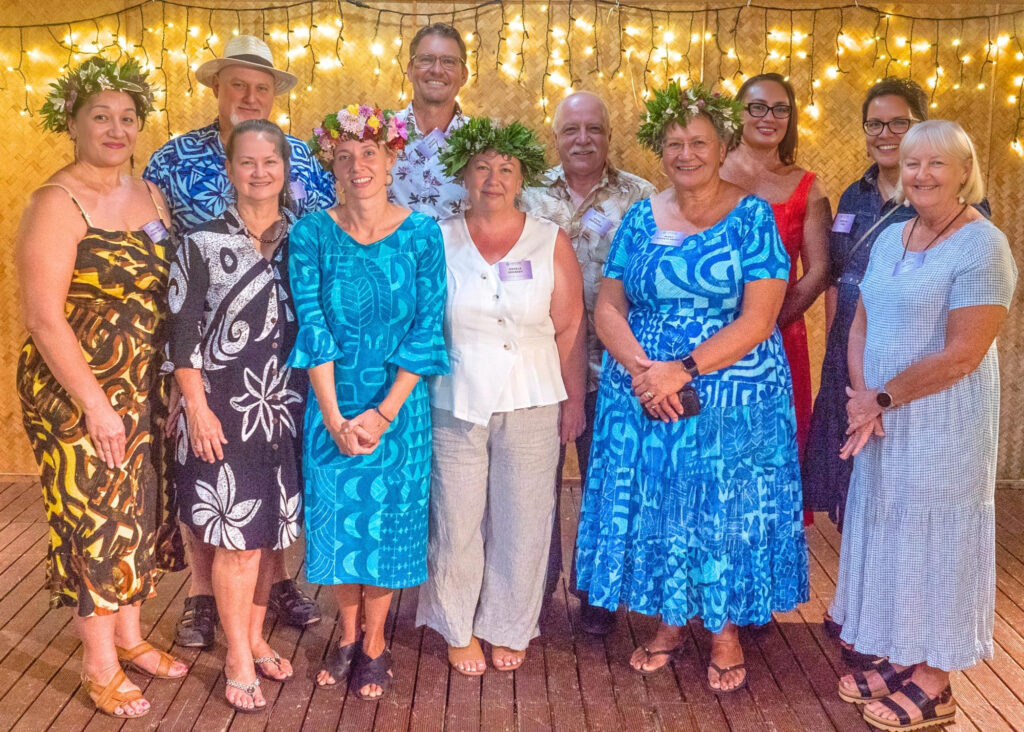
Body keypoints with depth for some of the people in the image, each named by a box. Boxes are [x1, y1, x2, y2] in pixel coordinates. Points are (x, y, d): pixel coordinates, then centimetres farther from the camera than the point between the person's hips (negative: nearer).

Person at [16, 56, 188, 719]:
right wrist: (95, 403, -19)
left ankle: (129, 635, 35)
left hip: (147, 386, 7)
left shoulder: (149, 195, 7)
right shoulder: (56, 204, -13)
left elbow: (172, 288, 13)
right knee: (93, 520, 2)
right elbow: (43, 316, -18)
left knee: (138, 509, 16)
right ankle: (100, 666, 19)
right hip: (77, 392, -6)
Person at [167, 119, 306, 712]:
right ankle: (239, 659, 16)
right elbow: (183, 334, -4)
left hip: (287, 409, 3)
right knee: (237, 535, 0)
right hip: (225, 410, -3)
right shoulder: (204, 243, -3)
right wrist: (197, 409, -11)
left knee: (270, 531, 12)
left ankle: (256, 637, 30)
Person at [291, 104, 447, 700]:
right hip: (332, 404, 1)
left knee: (389, 515, 7)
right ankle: (348, 634, 30)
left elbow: (427, 331, -9)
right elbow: (312, 328, -8)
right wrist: (334, 417, -14)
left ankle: (375, 642, 26)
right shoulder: (311, 234, -5)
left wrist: (383, 413, -15)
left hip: (399, 403, -1)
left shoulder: (422, 234, -7)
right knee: (337, 516, 9)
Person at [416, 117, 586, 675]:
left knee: (521, 521, 6)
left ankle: (508, 629, 26)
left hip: (530, 404, 0)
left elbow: (570, 327, 4)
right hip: (455, 403, 0)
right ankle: (458, 630, 25)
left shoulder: (550, 242, 4)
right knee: (456, 519, 5)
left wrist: (574, 398, 2)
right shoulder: (439, 241, 4)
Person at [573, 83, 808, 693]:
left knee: (726, 509, 6)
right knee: (656, 509, 10)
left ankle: (726, 630, 26)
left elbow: (758, 319, -13)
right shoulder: (641, 219, 6)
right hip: (643, 397, 3)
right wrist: (641, 367, -16)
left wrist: (684, 369, -21)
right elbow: (608, 307, 2)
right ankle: (670, 622, 30)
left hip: (734, 399, -3)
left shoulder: (753, 217, -5)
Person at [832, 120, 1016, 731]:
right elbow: (863, 320, 8)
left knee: (933, 539, 4)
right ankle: (901, 659, 31)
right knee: (890, 536, 14)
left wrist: (882, 398, -13)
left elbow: (962, 355, -20)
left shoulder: (983, 246, -15)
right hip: (884, 423, 7)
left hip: (943, 424, -7)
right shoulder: (891, 237, 9)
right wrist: (863, 398, -8)